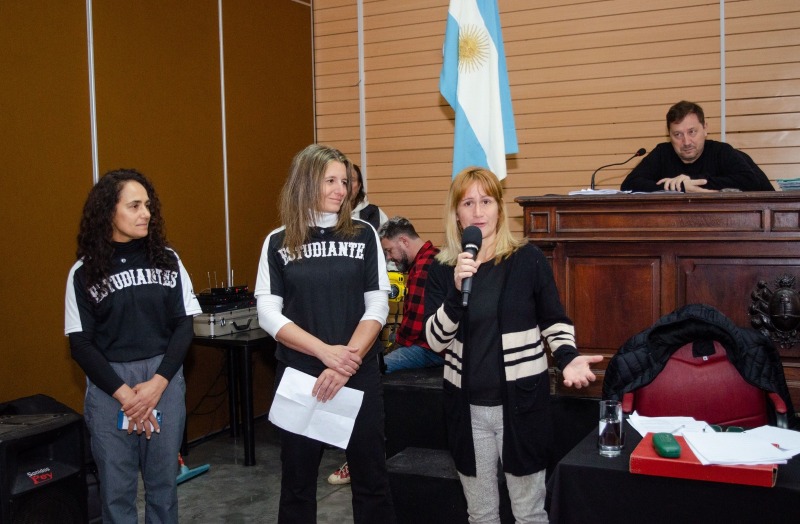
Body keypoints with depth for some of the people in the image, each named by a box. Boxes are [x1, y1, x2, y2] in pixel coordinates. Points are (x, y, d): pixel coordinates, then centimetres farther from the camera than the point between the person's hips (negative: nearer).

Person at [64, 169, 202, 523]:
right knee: (116, 485, 6)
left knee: (164, 480, 10)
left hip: (165, 380, 2)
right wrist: (124, 393, -12)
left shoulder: (167, 260, 4)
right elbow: (80, 344, -3)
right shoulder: (84, 271, -1)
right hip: (108, 385, -1)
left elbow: (184, 325, 2)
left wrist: (157, 383, -10)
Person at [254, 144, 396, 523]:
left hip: (359, 374, 1)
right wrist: (326, 352, -15)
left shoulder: (363, 236, 3)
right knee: (297, 480, 10)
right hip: (298, 375, 0)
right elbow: (268, 314, -5)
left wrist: (346, 364, -14)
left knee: (371, 477, 8)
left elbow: (377, 307, -2)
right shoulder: (278, 242, 1)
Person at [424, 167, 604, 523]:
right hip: (467, 406, 3)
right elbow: (436, 340, -7)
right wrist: (457, 290, -21)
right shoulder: (442, 269, 2)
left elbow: (554, 321, 4)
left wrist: (568, 359, -15)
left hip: (522, 401, -2)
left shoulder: (528, 259, -5)